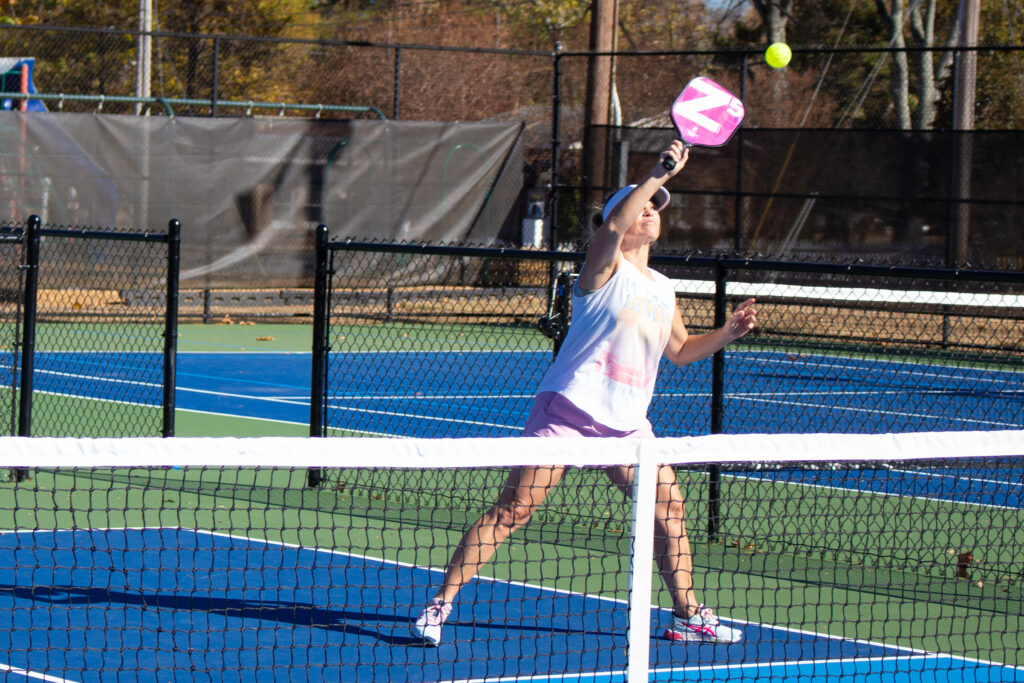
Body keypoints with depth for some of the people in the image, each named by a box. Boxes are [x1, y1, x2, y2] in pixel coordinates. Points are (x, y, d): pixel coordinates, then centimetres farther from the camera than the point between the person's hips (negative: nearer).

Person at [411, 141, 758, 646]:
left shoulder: (662, 289, 16)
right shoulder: (605, 267, -4)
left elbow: (681, 351, 29)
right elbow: (613, 227, -27)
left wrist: (728, 332, 12)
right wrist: (661, 173, -29)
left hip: (628, 424, 7)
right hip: (568, 410, -6)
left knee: (668, 508, 2)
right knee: (512, 510, -9)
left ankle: (687, 615, 18)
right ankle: (439, 605, -5)